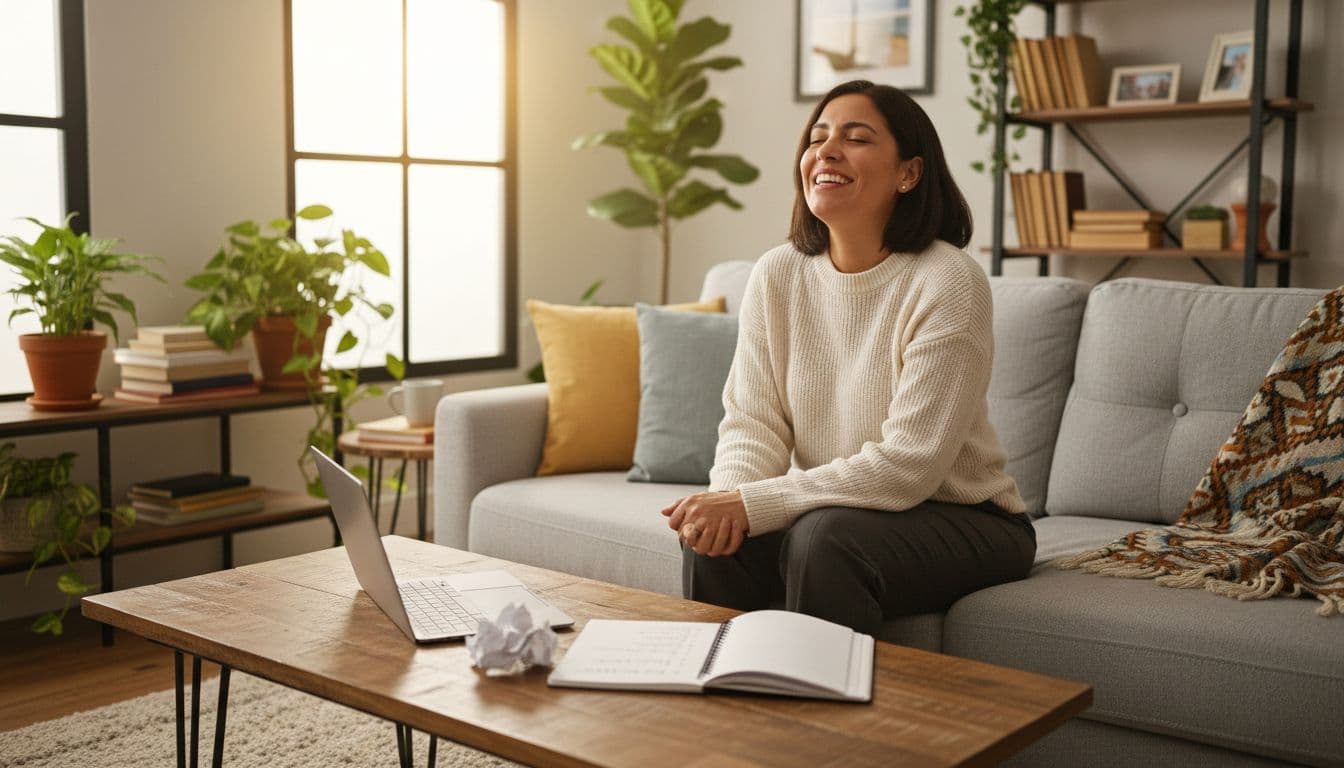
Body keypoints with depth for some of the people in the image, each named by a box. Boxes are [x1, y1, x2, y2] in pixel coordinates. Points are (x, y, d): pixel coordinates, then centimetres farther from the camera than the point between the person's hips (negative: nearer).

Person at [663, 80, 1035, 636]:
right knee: (715, 539, -21)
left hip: (965, 521, -4)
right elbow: (752, 421, -4)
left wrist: (752, 504, -28)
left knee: (822, 538, -31)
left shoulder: (947, 284, -19)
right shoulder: (776, 275, -2)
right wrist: (729, 498, -27)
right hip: (832, 506, 4)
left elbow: (907, 466, -24)